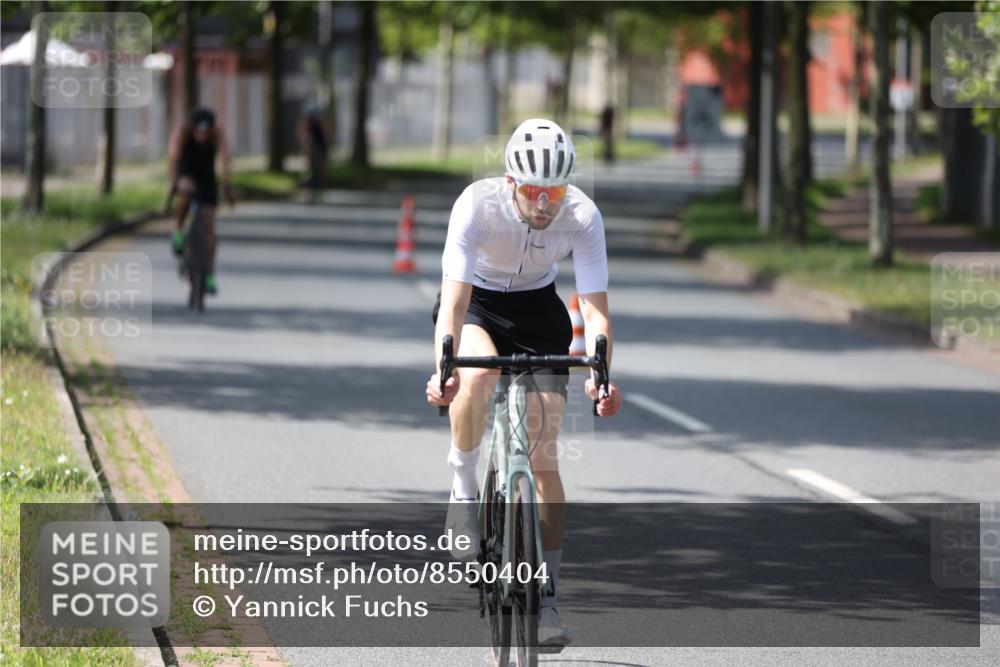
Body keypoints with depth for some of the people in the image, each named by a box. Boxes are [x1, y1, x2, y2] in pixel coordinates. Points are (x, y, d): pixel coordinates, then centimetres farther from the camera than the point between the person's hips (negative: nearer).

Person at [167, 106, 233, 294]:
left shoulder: (217, 132, -23)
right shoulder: (183, 130, -26)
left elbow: (224, 157, -34)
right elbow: (174, 156, -37)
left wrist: (226, 185, -48)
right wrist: (174, 183, -50)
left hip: (206, 179, 1)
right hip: (186, 175, -1)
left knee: (208, 226, -6)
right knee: (187, 190, -38)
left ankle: (209, 276, -1)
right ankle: (178, 230, -16)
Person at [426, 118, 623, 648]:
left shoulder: (583, 216, -27)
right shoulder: (478, 204, -32)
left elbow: (595, 307, -28)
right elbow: (454, 300, -37)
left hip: (537, 307, 2)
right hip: (477, 301, -2)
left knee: (543, 457, -6)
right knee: (478, 373, -39)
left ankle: (546, 599, 2)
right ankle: (464, 492, -16)